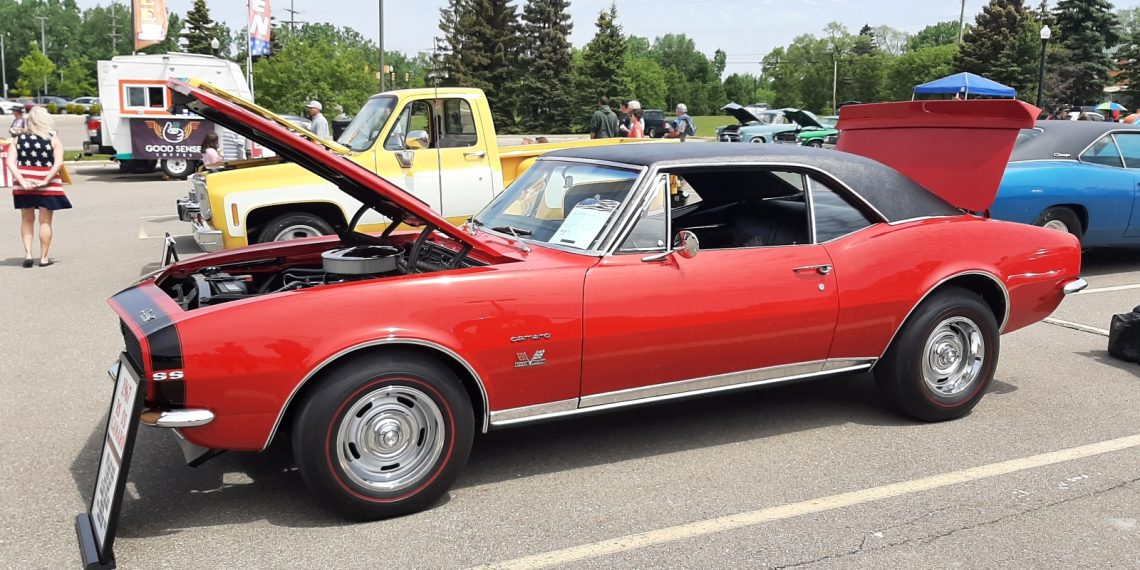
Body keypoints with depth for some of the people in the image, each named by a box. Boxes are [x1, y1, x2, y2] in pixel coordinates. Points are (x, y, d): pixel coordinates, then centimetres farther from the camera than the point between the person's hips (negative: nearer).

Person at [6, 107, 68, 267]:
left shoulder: (18, 139, 3)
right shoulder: (53, 139, -4)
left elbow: (11, 163, -8)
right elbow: (58, 163, -16)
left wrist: (22, 182, -12)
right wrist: (45, 181, -14)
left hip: (24, 186, 2)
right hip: (47, 187, -2)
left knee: (27, 220, 17)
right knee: (45, 222, 7)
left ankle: (27, 253, 9)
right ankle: (44, 257, 10)